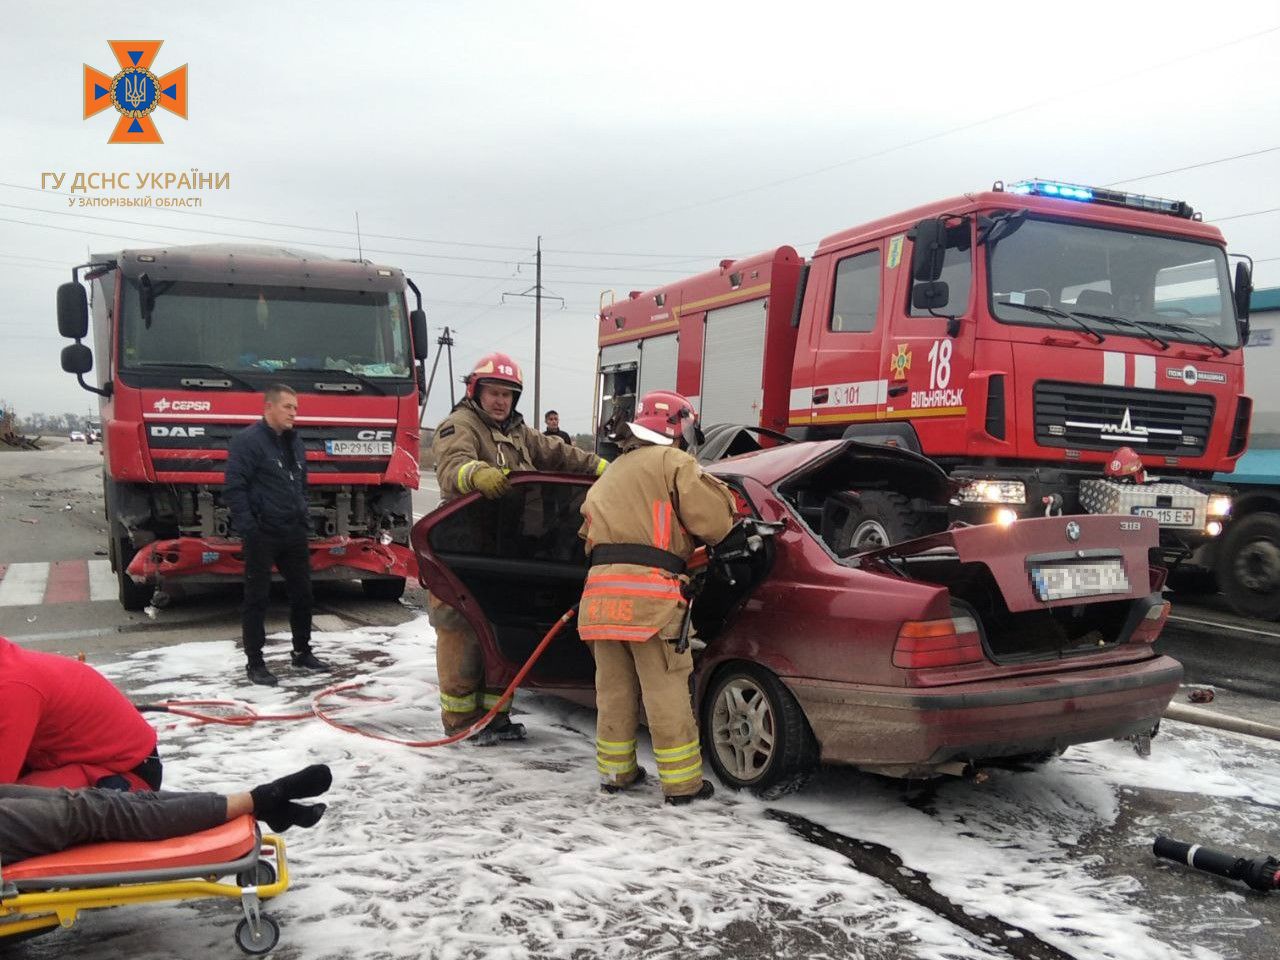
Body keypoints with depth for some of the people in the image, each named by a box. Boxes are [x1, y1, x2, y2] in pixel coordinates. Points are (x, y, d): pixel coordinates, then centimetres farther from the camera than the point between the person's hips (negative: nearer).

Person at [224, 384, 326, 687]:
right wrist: (247, 529, -18)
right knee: (257, 598, 1)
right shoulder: (248, 440, -12)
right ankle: (254, 662, 10)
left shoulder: (294, 441, 13)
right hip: (262, 535, -7)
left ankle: (302, 652, 28)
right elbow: (234, 488, -15)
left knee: (302, 593, 13)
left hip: (294, 533, 8)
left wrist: (305, 519, 14)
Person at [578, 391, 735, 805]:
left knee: (614, 689, 16)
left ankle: (615, 771, 26)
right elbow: (712, 520, -5)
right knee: (666, 694, 1)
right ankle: (682, 782, 8)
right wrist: (723, 497, 14)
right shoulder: (673, 462, 3)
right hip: (651, 594, -7)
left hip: (601, 591, 7)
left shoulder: (608, 477, 28)